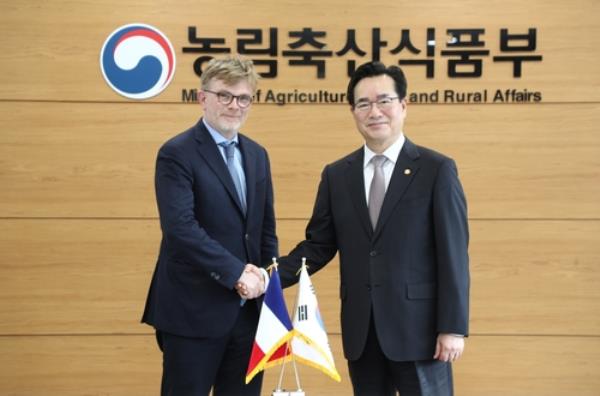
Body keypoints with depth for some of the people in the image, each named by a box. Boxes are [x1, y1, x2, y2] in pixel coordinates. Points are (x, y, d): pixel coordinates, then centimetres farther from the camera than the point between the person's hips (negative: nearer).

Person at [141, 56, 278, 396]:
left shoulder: (257, 155, 12)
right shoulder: (177, 154, -10)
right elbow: (180, 227, -21)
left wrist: (268, 283, 6)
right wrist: (236, 273, -21)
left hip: (249, 311, 6)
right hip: (194, 313, -6)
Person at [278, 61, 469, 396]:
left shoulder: (437, 170, -4)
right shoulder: (336, 175, 8)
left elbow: (453, 254, -7)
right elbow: (318, 245, 9)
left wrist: (453, 328, -10)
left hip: (417, 328, -4)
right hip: (361, 332, 4)